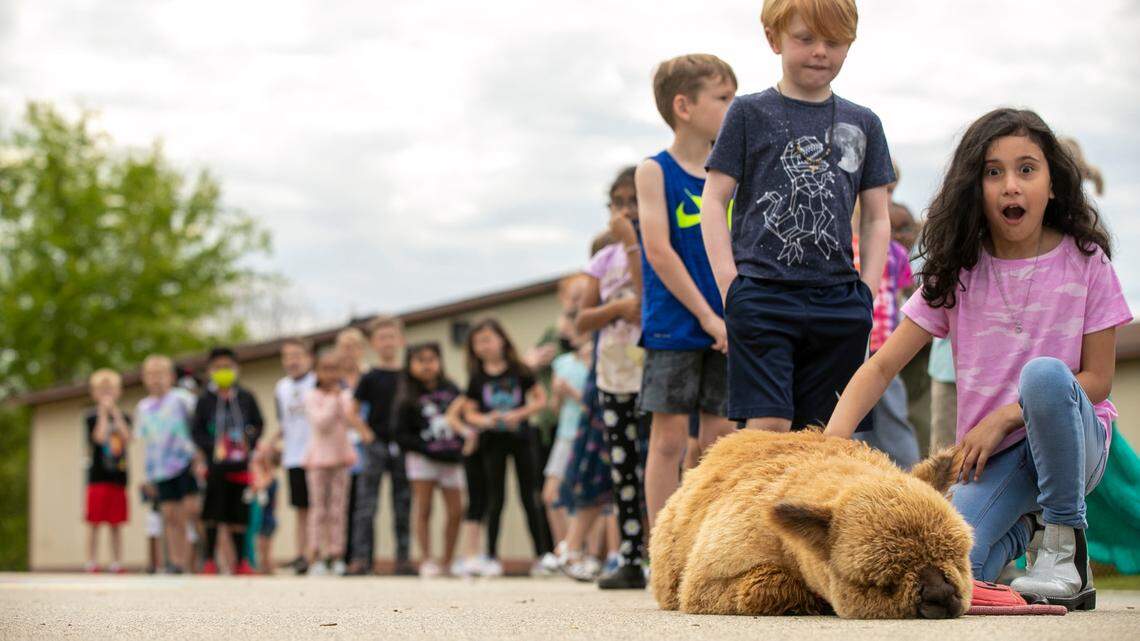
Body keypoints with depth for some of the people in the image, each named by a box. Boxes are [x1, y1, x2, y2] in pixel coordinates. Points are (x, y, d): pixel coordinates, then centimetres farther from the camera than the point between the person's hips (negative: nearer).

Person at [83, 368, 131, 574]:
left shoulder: (122, 417, 12)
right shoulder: (91, 416, 1)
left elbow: (126, 438, -7)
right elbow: (100, 437, -15)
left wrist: (115, 412, -8)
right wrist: (104, 413, -12)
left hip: (118, 477, 3)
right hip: (98, 476, -3)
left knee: (115, 524, 6)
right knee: (94, 522, -3)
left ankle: (117, 564, 8)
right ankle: (91, 563, 0)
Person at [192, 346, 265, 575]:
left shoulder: (246, 398, 6)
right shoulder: (205, 400, 1)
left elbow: (258, 425, 12)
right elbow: (196, 431, 2)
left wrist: (249, 443, -2)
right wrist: (212, 447, -12)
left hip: (240, 463, 2)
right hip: (215, 464, -2)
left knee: (238, 514, 6)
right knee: (213, 514, 0)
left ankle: (241, 561, 14)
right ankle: (210, 560, 7)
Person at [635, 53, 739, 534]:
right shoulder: (654, 171, -4)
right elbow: (659, 251, -11)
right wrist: (707, 316, -14)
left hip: (725, 328, 4)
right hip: (674, 327, -4)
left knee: (719, 435, 6)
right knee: (669, 436, -2)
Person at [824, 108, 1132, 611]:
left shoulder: (1084, 261, -4)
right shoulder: (957, 273, 1)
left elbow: (1098, 378, -5)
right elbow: (881, 366, -3)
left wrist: (1003, 418, -16)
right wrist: (833, 439, -21)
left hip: (1074, 441, -2)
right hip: (993, 456, 2)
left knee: (1044, 374, -35)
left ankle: (1065, 543, -16)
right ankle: (1023, 527, 12)